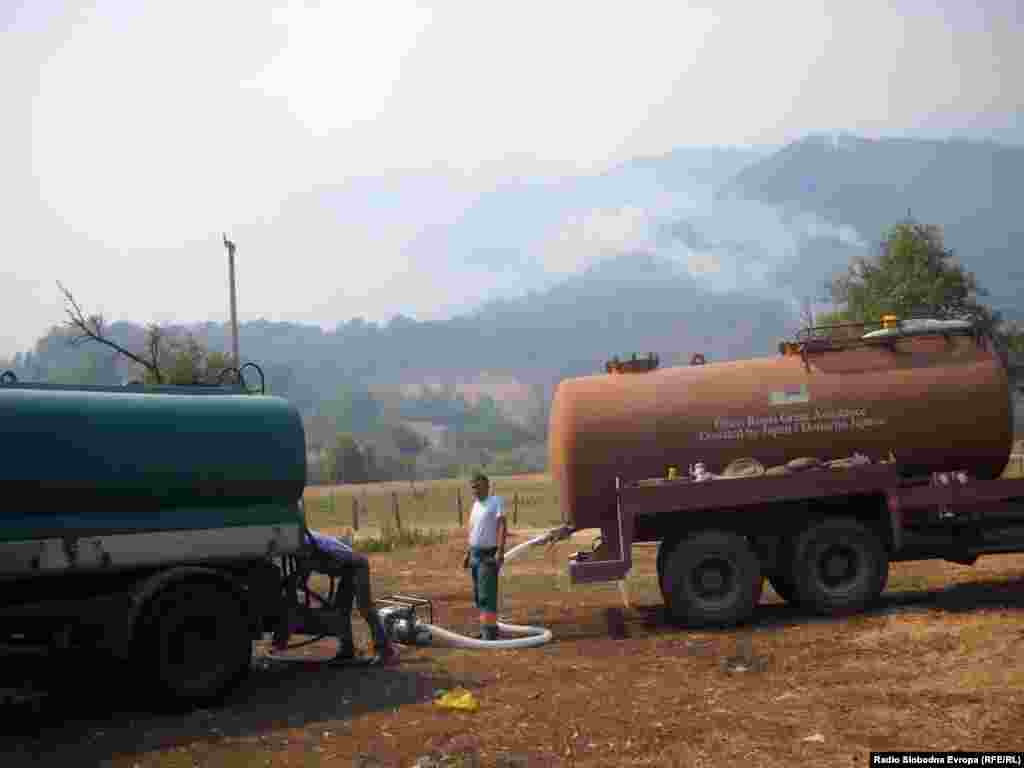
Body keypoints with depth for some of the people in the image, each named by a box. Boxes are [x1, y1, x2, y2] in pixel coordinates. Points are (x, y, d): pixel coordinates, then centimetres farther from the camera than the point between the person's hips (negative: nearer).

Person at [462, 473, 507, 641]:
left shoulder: (496, 501, -11)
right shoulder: (476, 504, 13)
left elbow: (502, 526, -20)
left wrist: (500, 551, -29)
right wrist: (468, 553, 19)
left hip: (489, 556, -8)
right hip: (475, 555, 8)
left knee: (486, 595, -11)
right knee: (479, 595, 12)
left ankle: (489, 630, -8)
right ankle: (488, 627, 21)